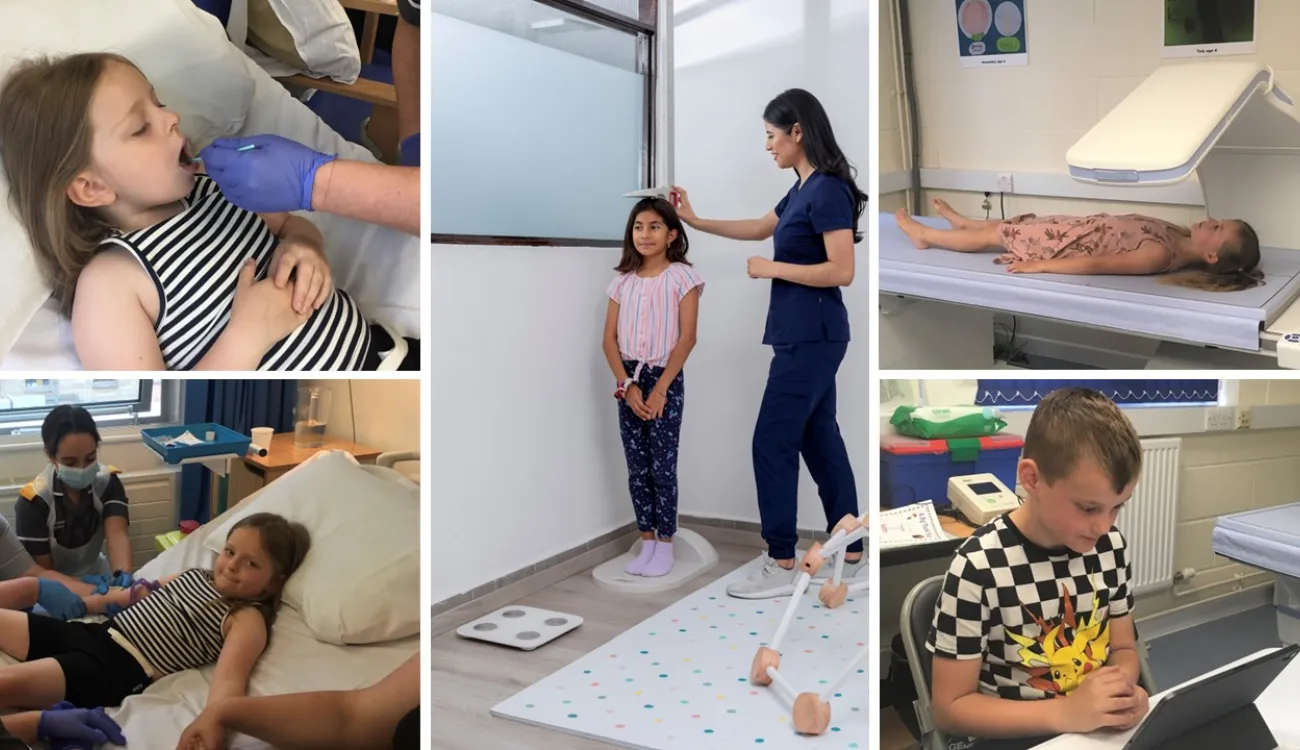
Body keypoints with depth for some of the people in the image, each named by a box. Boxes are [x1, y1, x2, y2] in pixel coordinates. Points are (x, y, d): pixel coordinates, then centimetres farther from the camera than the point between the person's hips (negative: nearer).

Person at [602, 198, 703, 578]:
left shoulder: (682, 277, -6)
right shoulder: (622, 281, 5)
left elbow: (687, 338, -11)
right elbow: (610, 339, 3)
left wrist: (659, 388, -14)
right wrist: (627, 385, -9)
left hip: (666, 380, -4)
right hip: (629, 380, 4)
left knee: (662, 468, -1)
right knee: (636, 468, 8)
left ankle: (665, 544, 12)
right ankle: (647, 543, 19)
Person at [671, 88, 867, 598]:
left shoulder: (828, 189, -16)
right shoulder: (804, 188, 13)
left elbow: (841, 271, -22)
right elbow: (760, 228, 29)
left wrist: (772, 269, -14)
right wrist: (695, 221, 28)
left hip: (811, 337, -10)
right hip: (803, 336, 10)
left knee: (773, 443, -4)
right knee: (819, 440, 12)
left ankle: (781, 566, 6)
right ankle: (850, 557, 19)